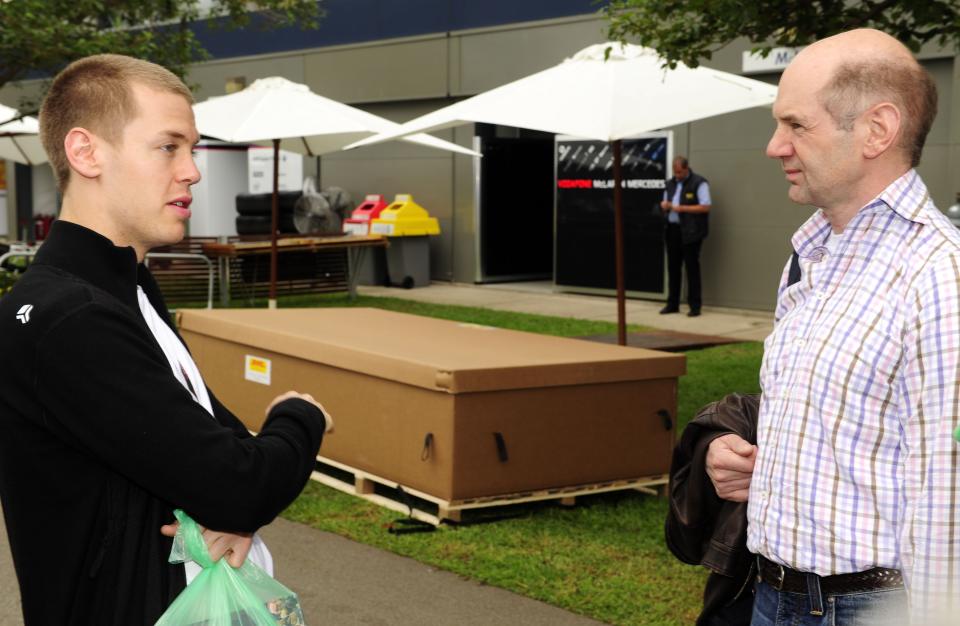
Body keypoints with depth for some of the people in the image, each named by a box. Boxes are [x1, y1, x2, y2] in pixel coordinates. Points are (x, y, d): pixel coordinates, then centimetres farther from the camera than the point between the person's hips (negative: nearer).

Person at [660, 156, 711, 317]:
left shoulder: (699, 183, -6)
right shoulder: (671, 184, 16)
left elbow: (705, 207, -13)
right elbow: (665, 204, 25)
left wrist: (681, 208, -17)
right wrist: (664, 205, -1)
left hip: (690, 231, -7)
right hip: (673, 230, 7)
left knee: (692, 268, -4)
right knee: (673, 267, 9)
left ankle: (694, 306, 1)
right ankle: (672, 304, 17)